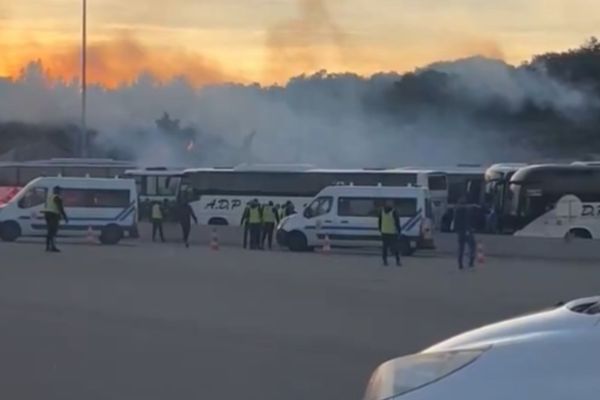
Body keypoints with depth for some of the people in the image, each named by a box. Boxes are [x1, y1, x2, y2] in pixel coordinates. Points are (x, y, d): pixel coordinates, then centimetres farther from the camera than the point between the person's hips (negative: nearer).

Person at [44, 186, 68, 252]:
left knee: (49, 231, 11)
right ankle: (53, 247, -15)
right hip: (54, 215, -9)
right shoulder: (58, 198, -11)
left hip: (47, 214, 9)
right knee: (54, 231, -10)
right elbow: (60, 208, -15)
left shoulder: (49, 197, 17)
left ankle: (48, 247, 10)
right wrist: (65, 217, -11)